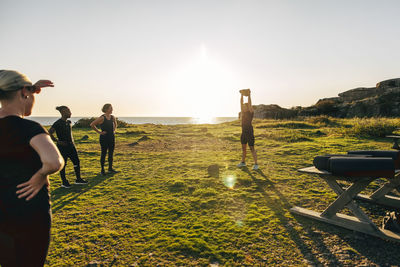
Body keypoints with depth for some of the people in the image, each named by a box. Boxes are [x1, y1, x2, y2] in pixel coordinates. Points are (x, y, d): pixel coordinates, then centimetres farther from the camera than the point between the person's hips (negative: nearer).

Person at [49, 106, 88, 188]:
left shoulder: (68, 122, 8)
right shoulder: (58, 123, -15)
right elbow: (49, 133, -16)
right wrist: (57, 141, -13)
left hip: (71, 145, 8)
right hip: (62, 147, -8)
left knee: (76, 162, 9)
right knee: (63, 164, 4)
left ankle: (78, 179, 21)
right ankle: (64, 182, 17)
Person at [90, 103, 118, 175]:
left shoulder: (113, 117, 6)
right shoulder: (102, 118, -12)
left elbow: (115, 124, 28)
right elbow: (92, 124, -13)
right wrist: (99, 132, -11)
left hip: (112, 137, 6)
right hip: (104, 138, -6)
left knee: (111, 153, 11)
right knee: (103, 153, 3)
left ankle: (110, 168, 22)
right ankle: (102, 169, 15)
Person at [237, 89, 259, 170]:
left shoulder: (251, 112, -6)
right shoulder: (243, 112, 11)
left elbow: (249, 103, -16)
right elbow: (241, 103, 10)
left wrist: (249, 94, -13)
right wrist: (241, 95, 9)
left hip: (249, 132, -7)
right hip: (243, 132, 8)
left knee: (252, 148, -6)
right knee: (243, 148, 15)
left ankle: (256, 164, 0)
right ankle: (243, 162, 28)